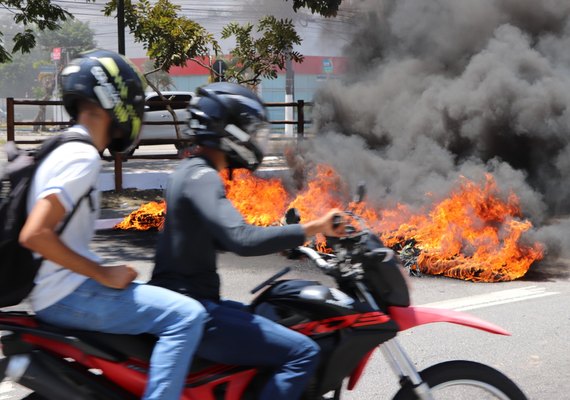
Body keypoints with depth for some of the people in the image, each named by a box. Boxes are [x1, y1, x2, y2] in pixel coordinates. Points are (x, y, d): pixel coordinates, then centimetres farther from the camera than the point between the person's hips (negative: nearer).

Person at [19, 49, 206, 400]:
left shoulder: (68, 149, 15)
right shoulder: (83, 157, -16)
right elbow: (34, 234, -26)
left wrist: (105, 273, 13)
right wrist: (103, 274, -19)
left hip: (67, 287, 10)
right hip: (67, 295, -10)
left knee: (171, 300, 24)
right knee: (186, 316, -19)